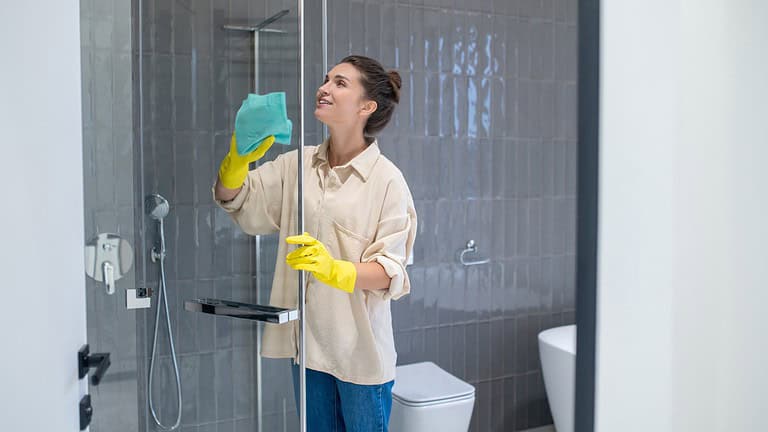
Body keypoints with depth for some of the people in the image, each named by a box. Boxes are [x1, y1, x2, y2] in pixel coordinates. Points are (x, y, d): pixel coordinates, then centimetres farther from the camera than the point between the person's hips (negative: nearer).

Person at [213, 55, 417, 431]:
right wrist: (238, 159, -18)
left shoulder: (387, 179, -12)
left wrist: (335, 270, -31)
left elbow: (390, 271, -14)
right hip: (307, 336, 5)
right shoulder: (297, 163, 3)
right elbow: (235, 201, 2)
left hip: (360, 346, -4)